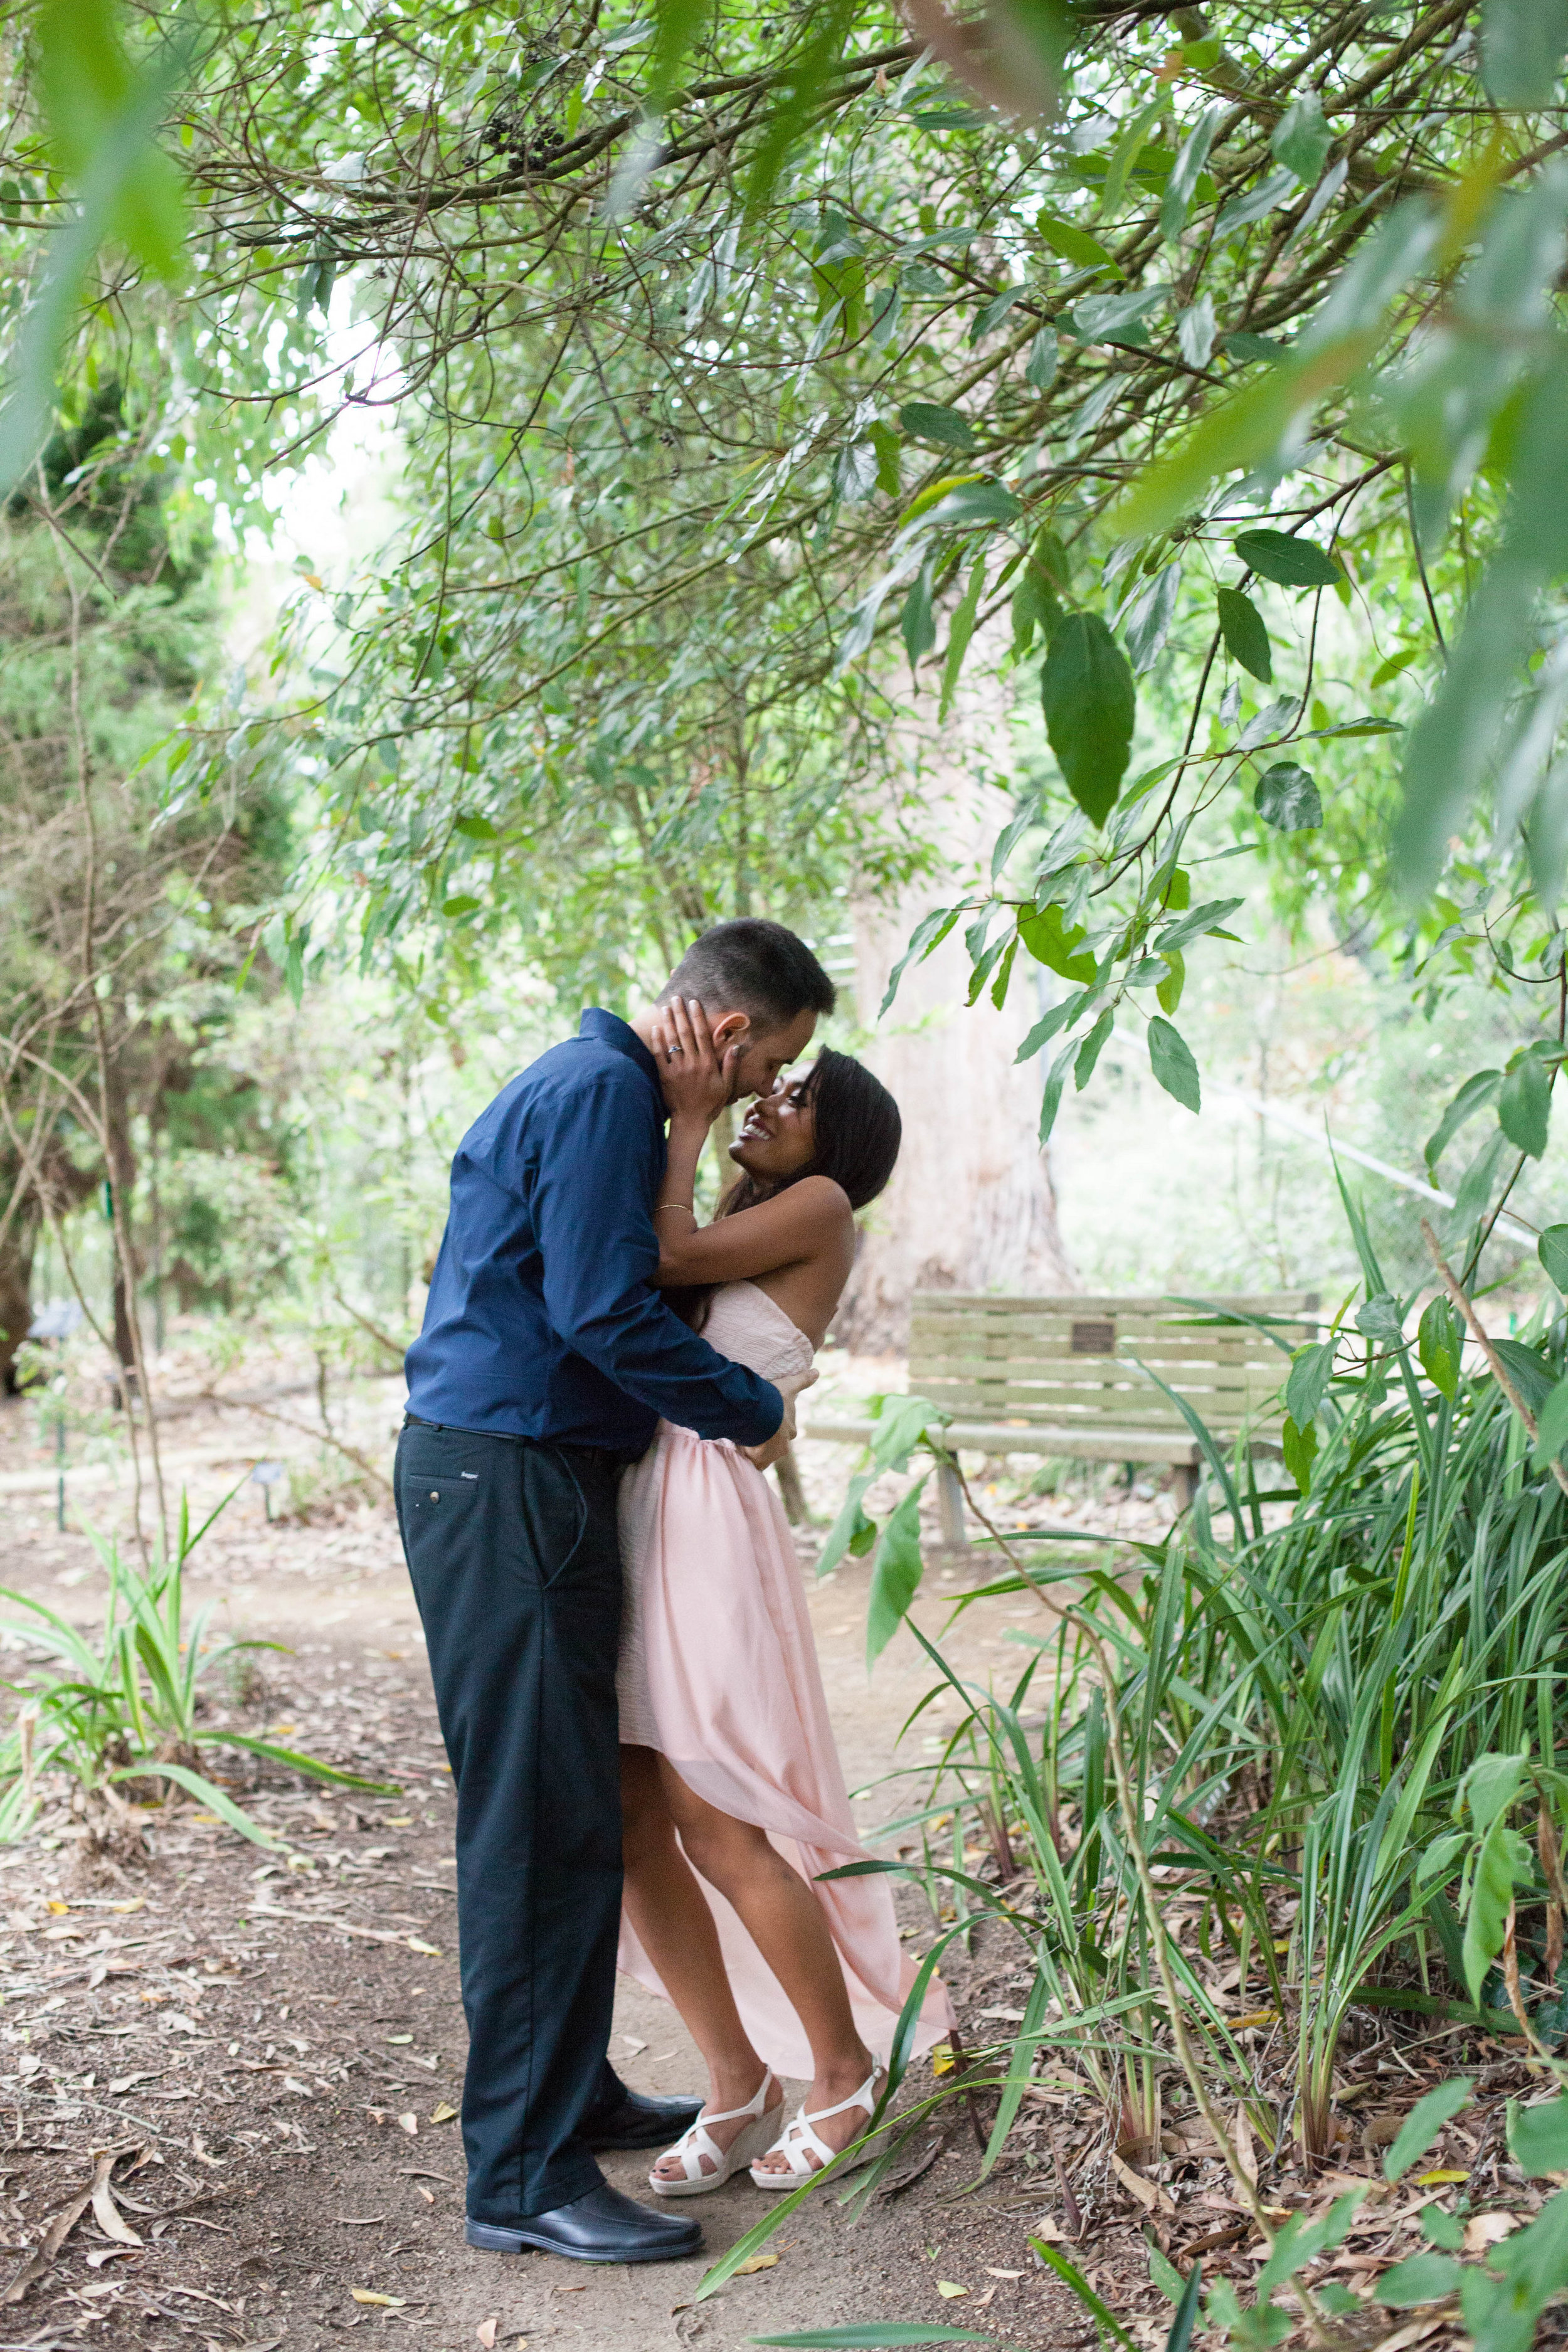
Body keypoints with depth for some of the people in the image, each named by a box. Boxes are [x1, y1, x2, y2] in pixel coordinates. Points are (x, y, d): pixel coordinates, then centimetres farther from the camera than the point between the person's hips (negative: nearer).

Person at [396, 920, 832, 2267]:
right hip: (507, 1485, -11)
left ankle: (570, 2091, 30)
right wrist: (755, 1412, -9)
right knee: (544, 1825, -7)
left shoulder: (591, 1083, 18)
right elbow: (606, 1311, -21)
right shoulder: (603, 1092, -14)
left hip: (521, 1480, 11)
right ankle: (526, 2176, 1)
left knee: (565, 1810, 17)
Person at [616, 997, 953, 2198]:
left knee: (719, 1833, -5)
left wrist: (689, 1117, -2)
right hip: (615, 1509, 8)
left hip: (704, 1521, -8)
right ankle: (739, 2082, 17)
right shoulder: (730, 1229, 26)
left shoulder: (821, 1208, 3)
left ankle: (847, 2069, 15)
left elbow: (667, 1258, -7)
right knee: (630, 1829, 4)